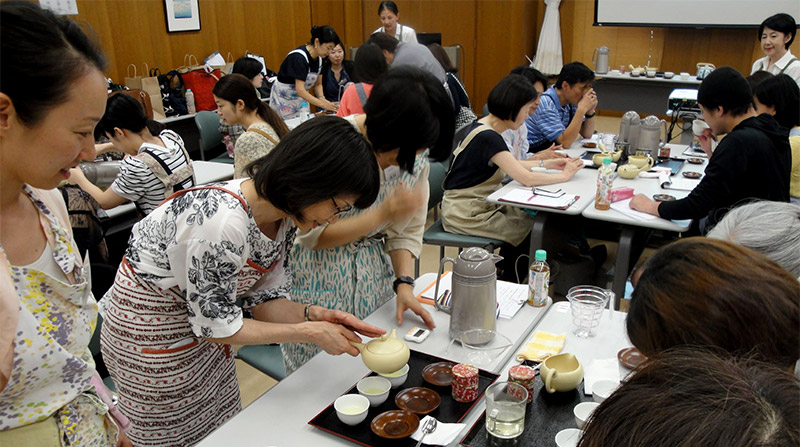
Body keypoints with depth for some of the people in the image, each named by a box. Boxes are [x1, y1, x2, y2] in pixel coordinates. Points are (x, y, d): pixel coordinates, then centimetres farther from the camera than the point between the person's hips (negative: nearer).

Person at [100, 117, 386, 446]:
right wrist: (309, 332, -21)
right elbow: (216, 325, -25)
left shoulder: (283, 216, -10)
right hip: (150, 335, -7)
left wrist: (314, 314, -19)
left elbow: (264, 301, -2)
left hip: (201, 321, 7)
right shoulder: (221, 221, -36)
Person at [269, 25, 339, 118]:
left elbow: (318, 84, 7)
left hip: (302, 99, 7)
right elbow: (300, 90, -32)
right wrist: (323, 105, -36)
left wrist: (321, 98, -13)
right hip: (283, 99, -7)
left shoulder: (319, 58, -2)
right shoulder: (299, 57, -25)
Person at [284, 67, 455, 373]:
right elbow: (312, 235, -20)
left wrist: (404, 283, -9)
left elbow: (408, 230, 4)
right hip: (321, 277, -4)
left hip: (376, 273, 5)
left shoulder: (416, 154, -4)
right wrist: (383, 214, -25)